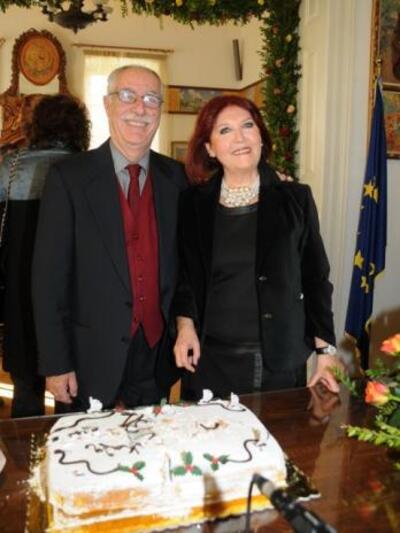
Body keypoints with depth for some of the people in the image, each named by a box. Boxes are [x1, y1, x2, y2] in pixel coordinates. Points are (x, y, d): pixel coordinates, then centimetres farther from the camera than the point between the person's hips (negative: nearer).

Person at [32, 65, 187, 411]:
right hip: (93, 360, -2)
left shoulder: (176, 177, 2)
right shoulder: (69, 177, -7)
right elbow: (49, 275, -8)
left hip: (158, 354, 3)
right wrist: (55, 364, -9)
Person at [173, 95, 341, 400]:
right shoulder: (193, 203, 1)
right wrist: (185, 323, -5)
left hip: (282, 362, 0)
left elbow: (315, 277, 3)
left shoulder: (295, 198, -1)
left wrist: (326, 350, -1)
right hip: (210, 361, 1)